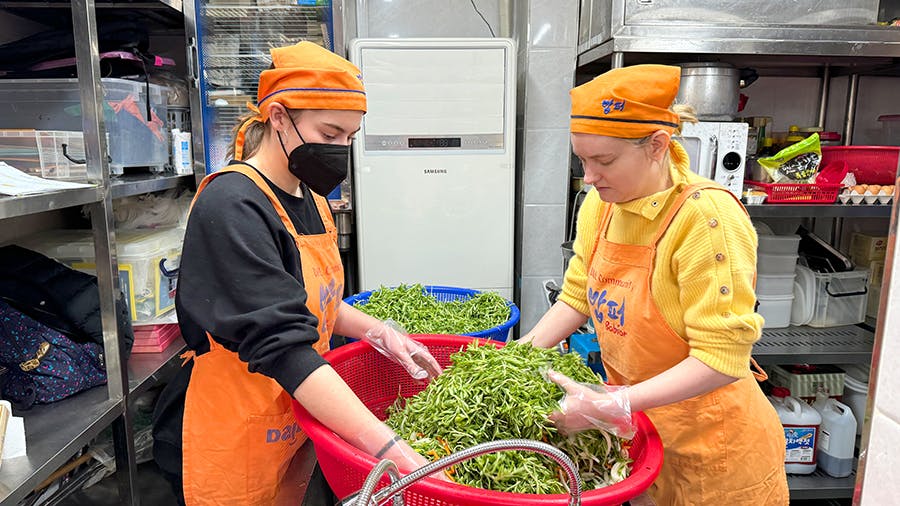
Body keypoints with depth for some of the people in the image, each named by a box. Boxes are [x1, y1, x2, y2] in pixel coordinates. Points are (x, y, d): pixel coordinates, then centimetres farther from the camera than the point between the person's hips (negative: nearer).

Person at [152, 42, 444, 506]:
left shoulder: (310, 198, 3)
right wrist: (390, 449, -35)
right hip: (228, 451, -7)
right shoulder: (231, 207, -23)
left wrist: (380, 334, -4)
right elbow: (282, 345, -31)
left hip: (295, 427, 7)